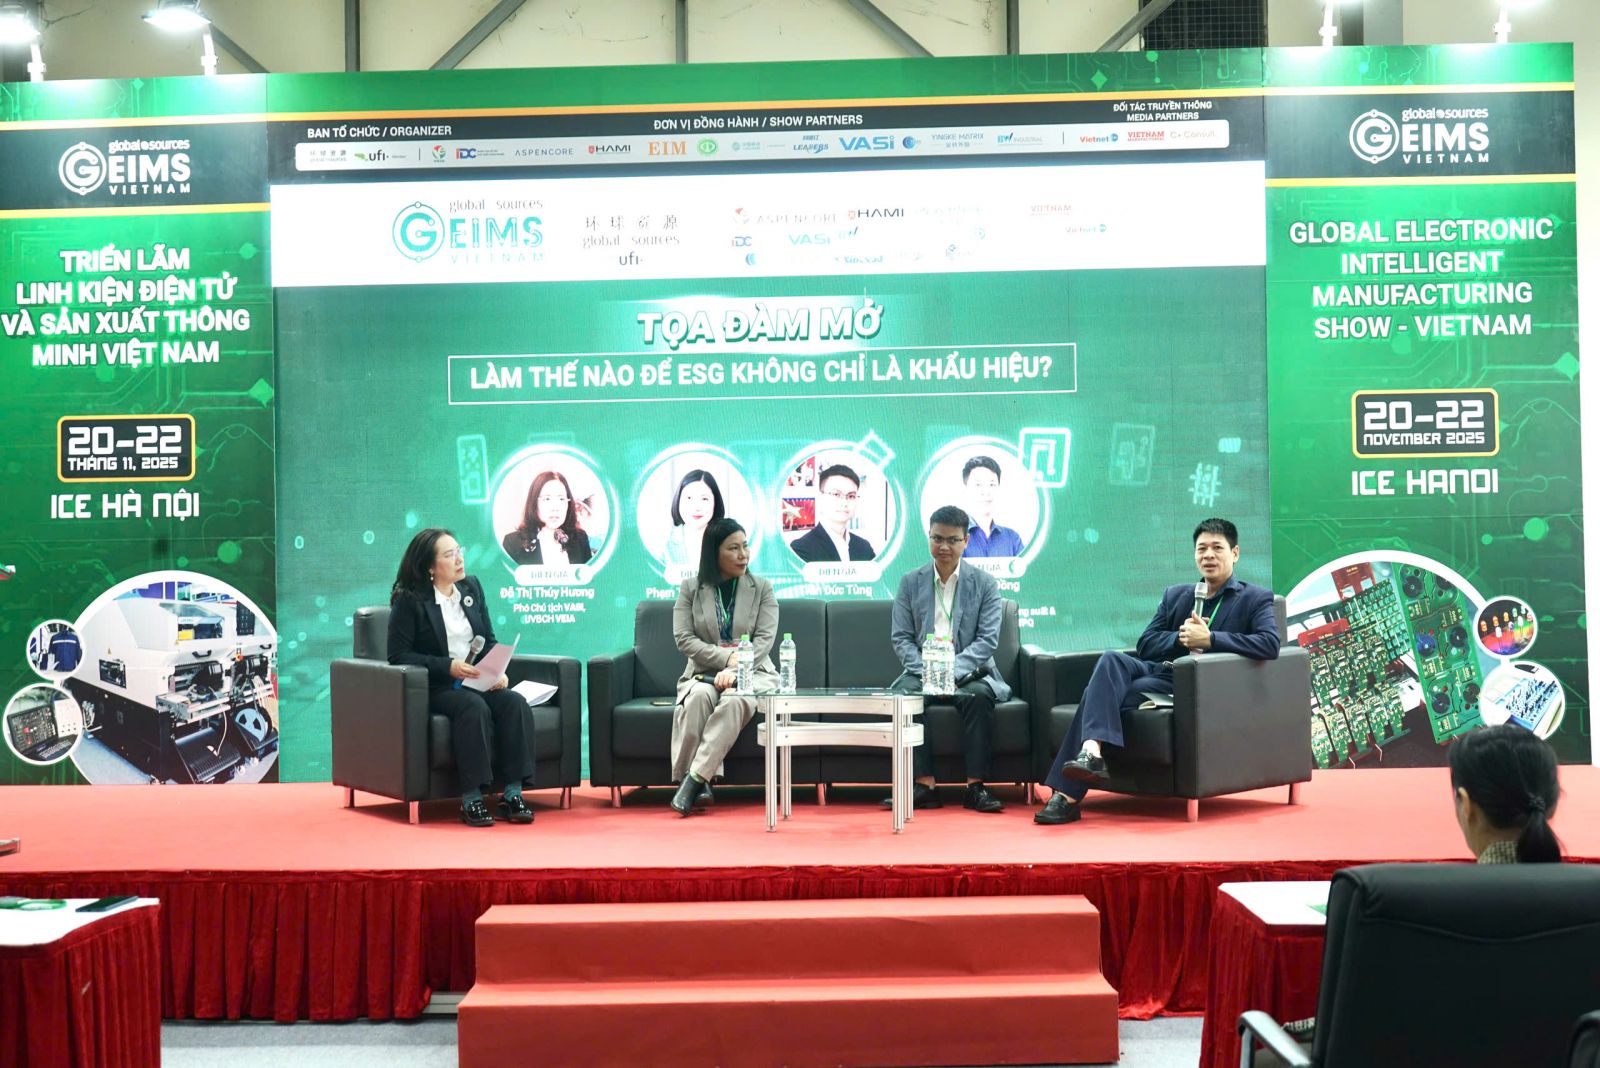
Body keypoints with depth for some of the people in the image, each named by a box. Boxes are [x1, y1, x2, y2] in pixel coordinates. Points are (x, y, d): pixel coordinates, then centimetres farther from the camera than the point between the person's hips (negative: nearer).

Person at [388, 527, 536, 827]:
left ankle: (512, 794, -25)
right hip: (435, 688, -5)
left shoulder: (472, 588, 12)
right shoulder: (409, 600, -4)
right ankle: (471, 799, -30)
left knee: (514, 702, -25)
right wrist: (448, 666, -20)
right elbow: (398, 654, -9)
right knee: (474, 707, -35)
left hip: (478, 682, 5)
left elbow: (490, 641, 15)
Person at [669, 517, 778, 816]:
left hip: (752, 673, 0)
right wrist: (727, 657, -15)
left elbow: (765, 639, -4)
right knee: (700, 696, -36)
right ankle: (700, 784, -33)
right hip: (705, 672, 1)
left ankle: (694, 780, -37)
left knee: (734, 699, -36)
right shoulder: (690, 588, 8)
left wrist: (735, 671, -21)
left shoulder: (762, 588, 8)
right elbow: (683, 638, -3)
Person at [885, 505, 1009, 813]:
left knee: (978, 696, -34)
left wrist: (952, 671, -19)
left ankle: (975, 787, -27)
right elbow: (900, 638, 4)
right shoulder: (910, 582, 10)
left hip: (968, 672, -1)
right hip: (922, 671, 1)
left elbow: (988, 639, -3)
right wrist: (925, 672, -15)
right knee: (903, 694, -30)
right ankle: (924, 786, -29)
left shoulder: (984, 584, 6)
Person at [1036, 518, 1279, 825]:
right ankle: (1091, 751, -44)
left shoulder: (1256, 599, 9)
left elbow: (1270, 644, -11)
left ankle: (1069, 795, -29)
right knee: (1111, 659, -30)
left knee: (1103, 692, -27)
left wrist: (1210, 638, -15)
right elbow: (1146, 645, 16)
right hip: (1160, 671, 5)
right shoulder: (1175, 595, 25)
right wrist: (1181, 637, -4)